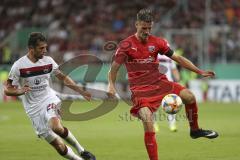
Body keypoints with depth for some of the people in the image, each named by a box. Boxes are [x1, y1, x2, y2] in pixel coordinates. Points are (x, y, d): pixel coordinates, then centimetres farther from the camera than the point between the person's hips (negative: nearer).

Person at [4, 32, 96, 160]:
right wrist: (20, 91, -26)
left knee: (57, 127, -32)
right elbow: (7, 90, -5)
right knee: (59, 147, -7)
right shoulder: (18, 66, -10)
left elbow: (63, 78, 14)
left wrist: (81, 92, 11)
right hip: (34, 109, -1)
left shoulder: (48, 61, -1)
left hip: (49, 100, 1)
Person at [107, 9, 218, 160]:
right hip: (140, 89, -4)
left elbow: (178, 58, 8)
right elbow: (114, 68, -2)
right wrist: (111, 85, -20)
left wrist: (199, 71, 3)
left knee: (189, 96, -14)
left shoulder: (157, 42, 3)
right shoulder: (126, 45, -6)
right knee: (148, 121, -25)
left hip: (159, 82, 4)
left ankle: (195, 130, 11)